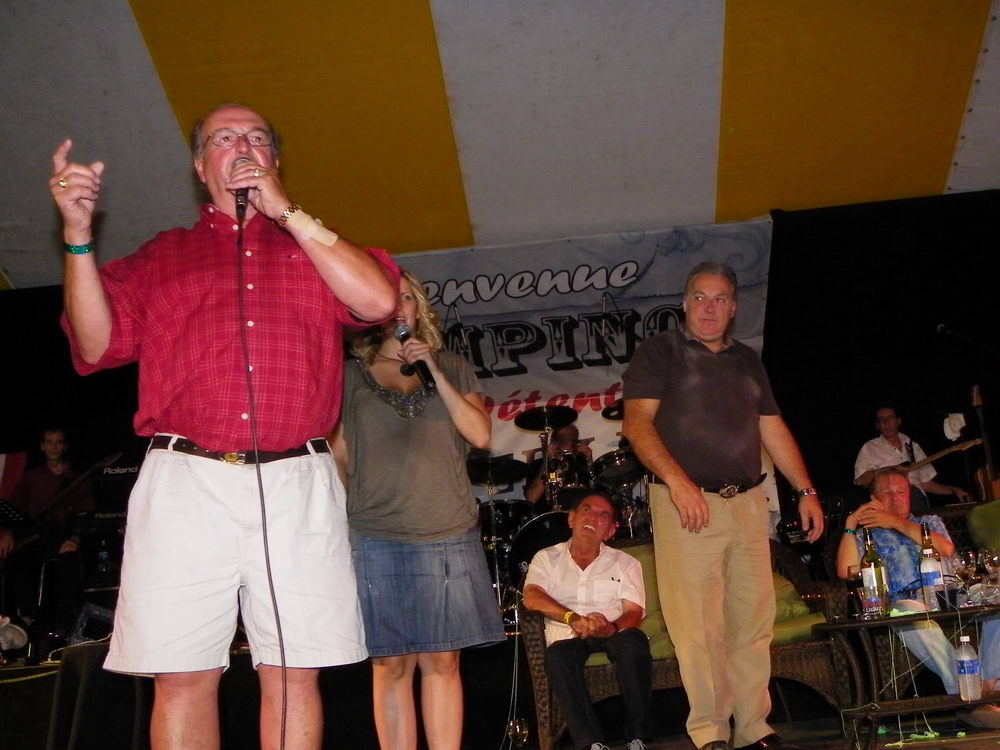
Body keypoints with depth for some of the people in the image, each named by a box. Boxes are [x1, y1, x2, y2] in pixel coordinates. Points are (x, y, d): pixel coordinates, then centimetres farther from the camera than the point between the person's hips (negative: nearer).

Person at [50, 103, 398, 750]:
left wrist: (286, 210, 3)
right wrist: (77, 234, -1)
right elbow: (98, 345, 10)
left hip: (296, 484, 0)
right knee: (184, 676, -1)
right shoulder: (161, 255, 21)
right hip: (185, 484, 0)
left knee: (294, 673, 0)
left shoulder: (315, 251, 21)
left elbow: (378, 299, -1)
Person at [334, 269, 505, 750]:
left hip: (449, 534, 1)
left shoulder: (453, 368, 14)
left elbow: (480, 435, 2)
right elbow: (338, 454, 10)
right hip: (376, 537, -1)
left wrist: (434, 372, -4)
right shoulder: (350, 375, 10)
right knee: (391, 664, 0)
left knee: (442, 661, 2)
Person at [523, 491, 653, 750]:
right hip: (567, 637, -1)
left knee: (633, 640, -33)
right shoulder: (547, 558, 13)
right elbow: (531, 597, -6)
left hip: (612, 635, 1)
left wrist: (612, 628, -24)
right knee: (557, 655, -35)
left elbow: (634, 612, 1)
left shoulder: (625, 563, 15)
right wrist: (574, 619, -25)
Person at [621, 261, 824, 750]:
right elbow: (637, 422, -8)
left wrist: (806, 491, 15)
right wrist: (676, 480, -20)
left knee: (754, 620, 6)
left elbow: (773, 430, 22)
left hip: (748, 502, 5)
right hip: (686, 502, -5)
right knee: (698, 624, -6)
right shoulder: (660, 351, 4)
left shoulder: (746, 360, 21)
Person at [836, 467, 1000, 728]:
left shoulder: (930, 522, 32)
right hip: (908, 599, -2)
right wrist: (850, 525, 3)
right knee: (909, 613, -40)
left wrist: (897, 523, 1)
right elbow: (846, 571, 7)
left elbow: (946, 549, 6)